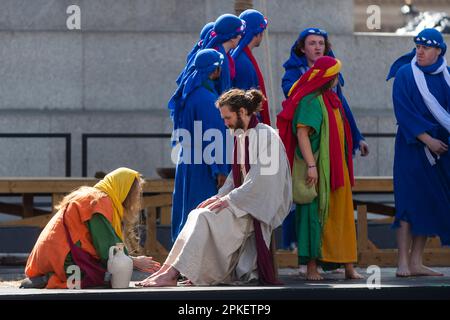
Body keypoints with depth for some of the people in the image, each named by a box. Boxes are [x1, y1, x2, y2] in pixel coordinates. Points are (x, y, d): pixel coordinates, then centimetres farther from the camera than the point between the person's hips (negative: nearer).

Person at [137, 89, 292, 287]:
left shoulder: (265, 136, -13)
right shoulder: (241, 136, 16)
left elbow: (262, 179, -20)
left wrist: (229, 199, -20)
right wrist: (220, 196, 1)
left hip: (260, 207, -9)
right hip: (245, 200, 9)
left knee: (205, 217, -24)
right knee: (197, 215, -10)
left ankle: (173, 273, -27)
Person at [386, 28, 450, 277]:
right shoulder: (405, 74, -3)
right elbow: (403, 111, -10)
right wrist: (427, 139, -16)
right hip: (412, 146, -5)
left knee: (429, 204, 4)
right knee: (409, 201, -9)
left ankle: (416, 262, 8)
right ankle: (403, 263, -10)